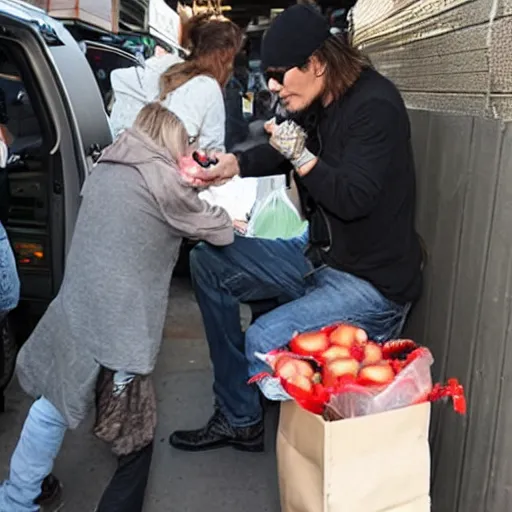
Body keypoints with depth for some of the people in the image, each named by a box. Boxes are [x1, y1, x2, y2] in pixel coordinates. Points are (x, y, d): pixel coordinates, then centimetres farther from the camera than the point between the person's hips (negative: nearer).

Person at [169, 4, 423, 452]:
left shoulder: (375, 106, -19)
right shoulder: (317, 103, 4)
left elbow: (354, 198, -25)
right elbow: (279, 151, 20)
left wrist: (300, 155, -23)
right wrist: (234, 164, 3)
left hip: (373, 282, -9)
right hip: (319, 257, 9)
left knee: (264, 342, -28)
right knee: (209, 262, 6)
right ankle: (237, 420, 9)